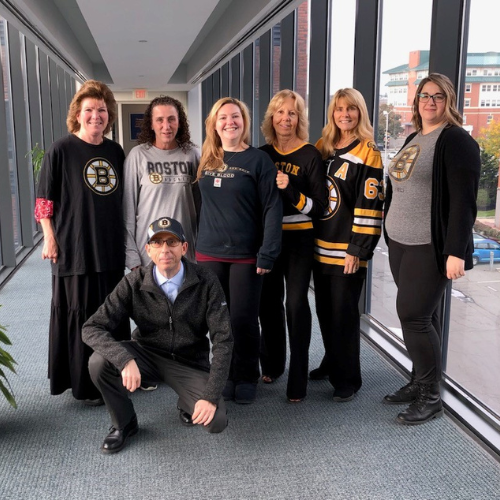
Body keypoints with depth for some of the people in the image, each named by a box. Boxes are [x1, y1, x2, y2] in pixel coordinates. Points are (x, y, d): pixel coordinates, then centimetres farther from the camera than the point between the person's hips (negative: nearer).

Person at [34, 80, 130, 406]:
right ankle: (85, 385, 20)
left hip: (112, 250, 5)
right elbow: (45, 201, -6)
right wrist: (50, 239, -11)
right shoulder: (61, 150, -6)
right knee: (81, 317, 4)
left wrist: (126, 237, 15)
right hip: (75, 251, -5)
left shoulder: (116, 152, 8)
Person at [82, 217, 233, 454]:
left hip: (190, 362, -1)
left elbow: (222, 340, -16)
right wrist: (125, 359, -37)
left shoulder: (206, 282, -17)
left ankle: (187, 404, 15)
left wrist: (211, 396, -24)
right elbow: (91, 328, -19)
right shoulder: (134, 283, -14)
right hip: (148, 354, 1)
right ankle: (124, 423, 2)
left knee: (216, 421, -24)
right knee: (98, 362, -27)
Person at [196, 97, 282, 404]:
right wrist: (196, 244, 8)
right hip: (209, 254, 4)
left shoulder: (259, 160, -4)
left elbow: (272, 209, -10)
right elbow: (200, 204, 14)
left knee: (244, 319, 4)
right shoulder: (206, 160, 10)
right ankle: (224, 375, 25)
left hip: (246, 255, -4)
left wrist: (268, 254, -16)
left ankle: (247, 378, 21)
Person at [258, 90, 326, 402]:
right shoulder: (263, 154, 6)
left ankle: (298, 379, 3)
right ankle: (272, 364, 29)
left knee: (296, 304, -8)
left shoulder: (310, 155, -6)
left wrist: (290, 190, -23)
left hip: (298, 238, -4)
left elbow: (319, 207, -10)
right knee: (269, 302, 10)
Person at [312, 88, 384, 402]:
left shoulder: (368, 153, -7)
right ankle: (332, 363, 34)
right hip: (320, 247, 6)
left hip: (348, 251, -6)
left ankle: (348, 380, 15)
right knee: (325, 311, 15)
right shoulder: (322, 148, 11)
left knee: (344, 314, 1)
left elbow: (370, 207, -12)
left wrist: (358, 250, -16)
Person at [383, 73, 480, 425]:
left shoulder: (457, 141, -10)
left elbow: (464, 200, -16)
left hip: (431, 247, -7)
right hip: (400, 243, 8)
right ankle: (420, 382, 24)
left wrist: (456, 251, -22)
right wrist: (391, 234, 19)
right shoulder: (413, 140, 16)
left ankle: (432, 397, 7)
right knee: (420, 316, 13)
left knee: (414, 316, -7)